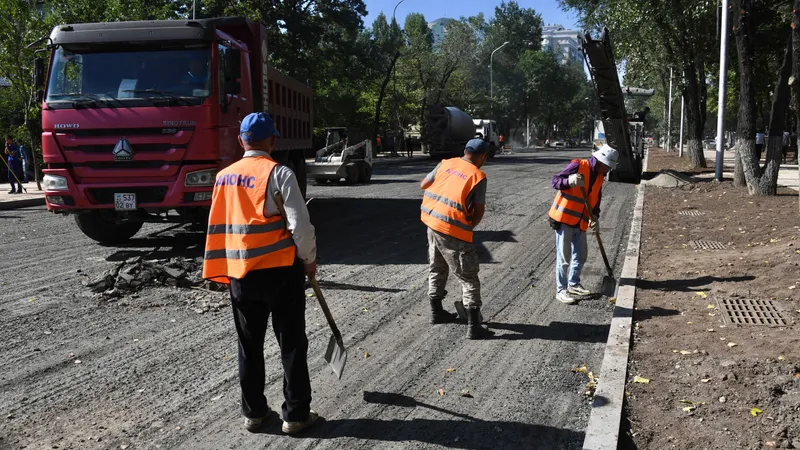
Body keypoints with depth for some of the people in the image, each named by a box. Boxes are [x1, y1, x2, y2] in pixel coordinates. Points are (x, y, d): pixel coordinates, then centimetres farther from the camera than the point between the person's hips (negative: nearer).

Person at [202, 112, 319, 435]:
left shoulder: (224, 176, 6)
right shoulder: (278, 173, -11)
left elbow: (217, 227, 12)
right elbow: (300, 223, -15)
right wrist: (309, 260, 0)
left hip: (239, 273, 5)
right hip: (280, 270, -5)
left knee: (249, 346, 15)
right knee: (292, 345, 6)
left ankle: (253, 413, 24)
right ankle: (296, 415, 13)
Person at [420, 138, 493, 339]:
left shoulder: (446, 163, 5)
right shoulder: (478, 176, -9)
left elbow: (423, 184, 13)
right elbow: (479, 210, -7)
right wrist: (469, 227, 10)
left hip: (431, 221, 7)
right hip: (453, 231, -6)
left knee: (437, 269, 23)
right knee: (469, 278, 2)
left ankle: (436, 312, 36)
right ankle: (473, 326, 0)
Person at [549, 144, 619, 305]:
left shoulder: (599, 176, 10)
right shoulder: (578, 166, -13)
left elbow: (596, 200, 15)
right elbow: (555, 181, -16)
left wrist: (594, 217, -2)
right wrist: (569, 181, -36)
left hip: (581, 222, 8)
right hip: (564, 219, -8)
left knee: (580, 256, 16)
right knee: (564, 257, -4)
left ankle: (573, 284, 33)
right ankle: (561, 290, 5)